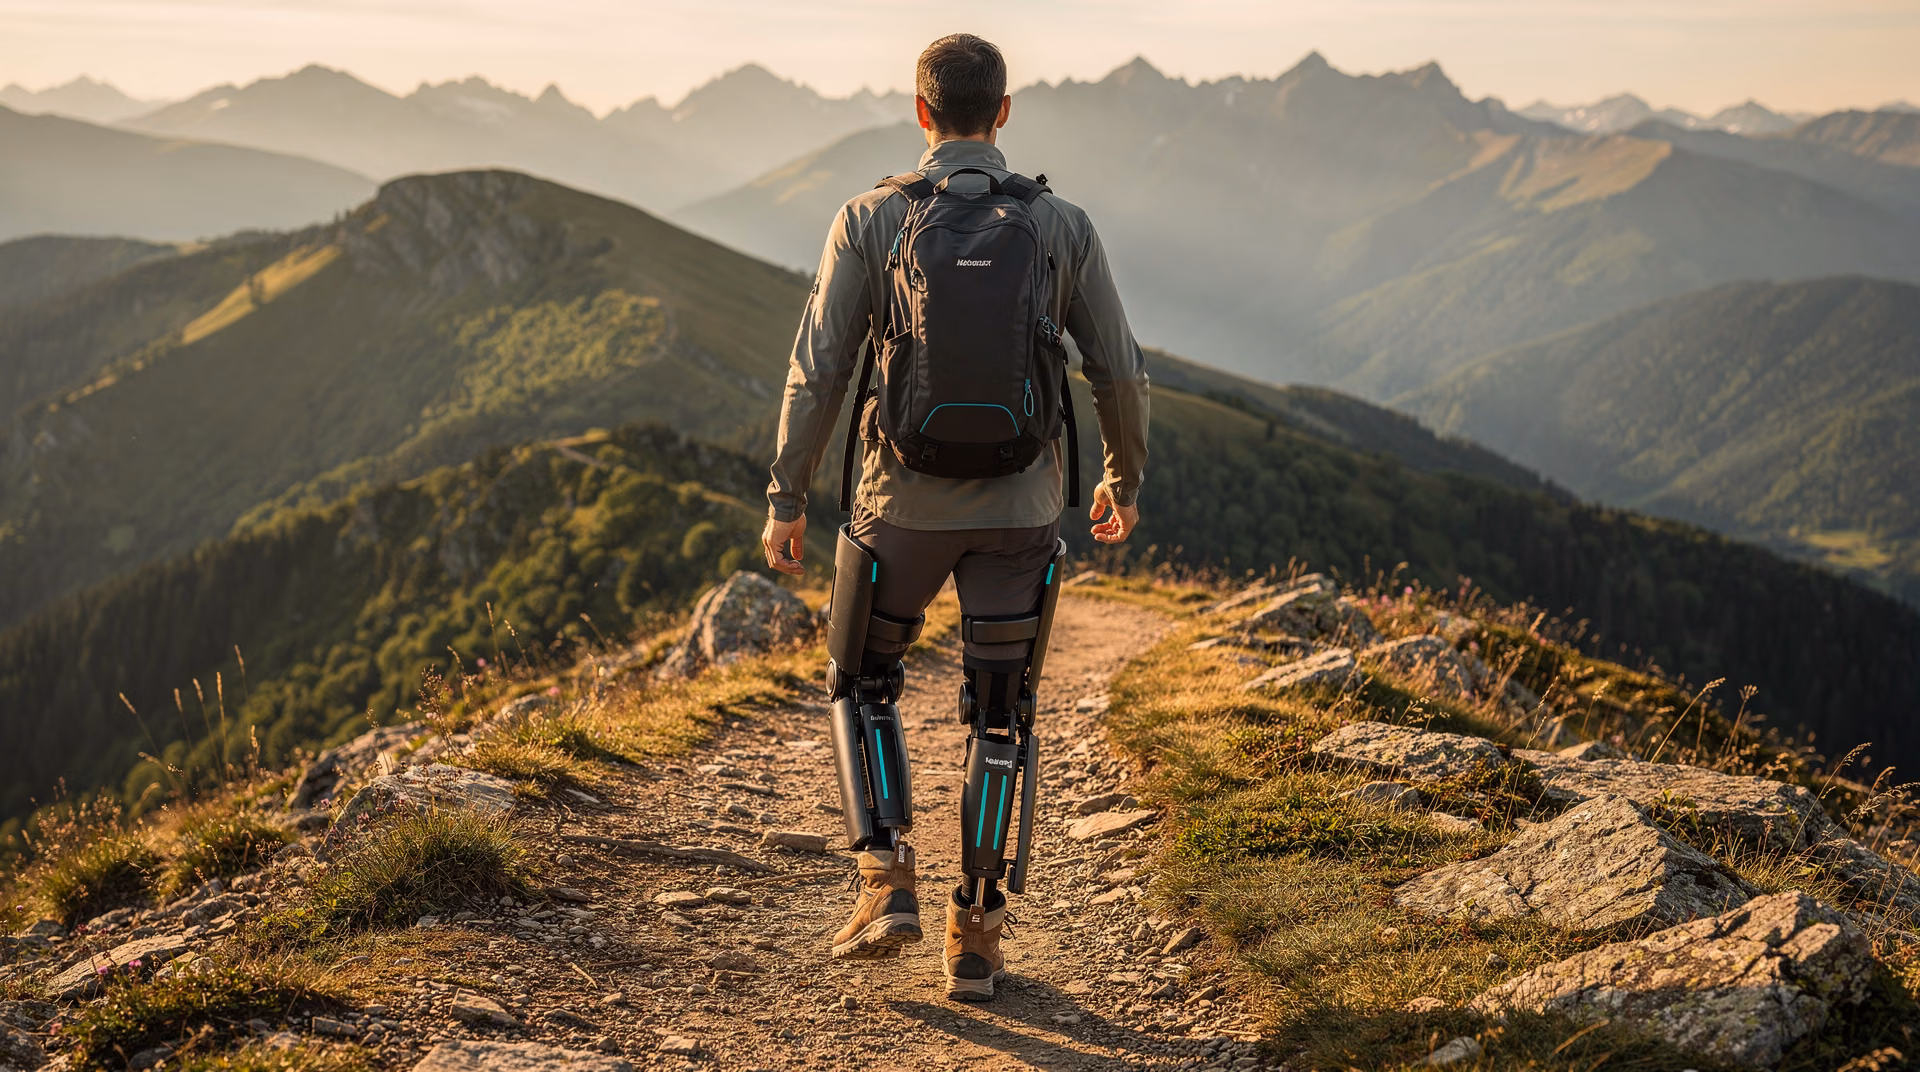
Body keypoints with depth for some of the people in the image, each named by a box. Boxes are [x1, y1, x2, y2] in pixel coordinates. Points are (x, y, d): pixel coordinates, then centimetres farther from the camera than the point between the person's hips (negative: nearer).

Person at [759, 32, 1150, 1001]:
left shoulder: (870, 220, -6)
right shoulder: (1063, 226, -2)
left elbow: (816, 373, -7)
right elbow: (1119, 371, 1)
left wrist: (785, 502, 2)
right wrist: (1124, 482, 17)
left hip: (903, 503, -1)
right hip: (1020, 511, 1)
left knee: (864, 683, 22)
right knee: (998, 719, 12)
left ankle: (886, 883, 10)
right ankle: (975, 937, 16)